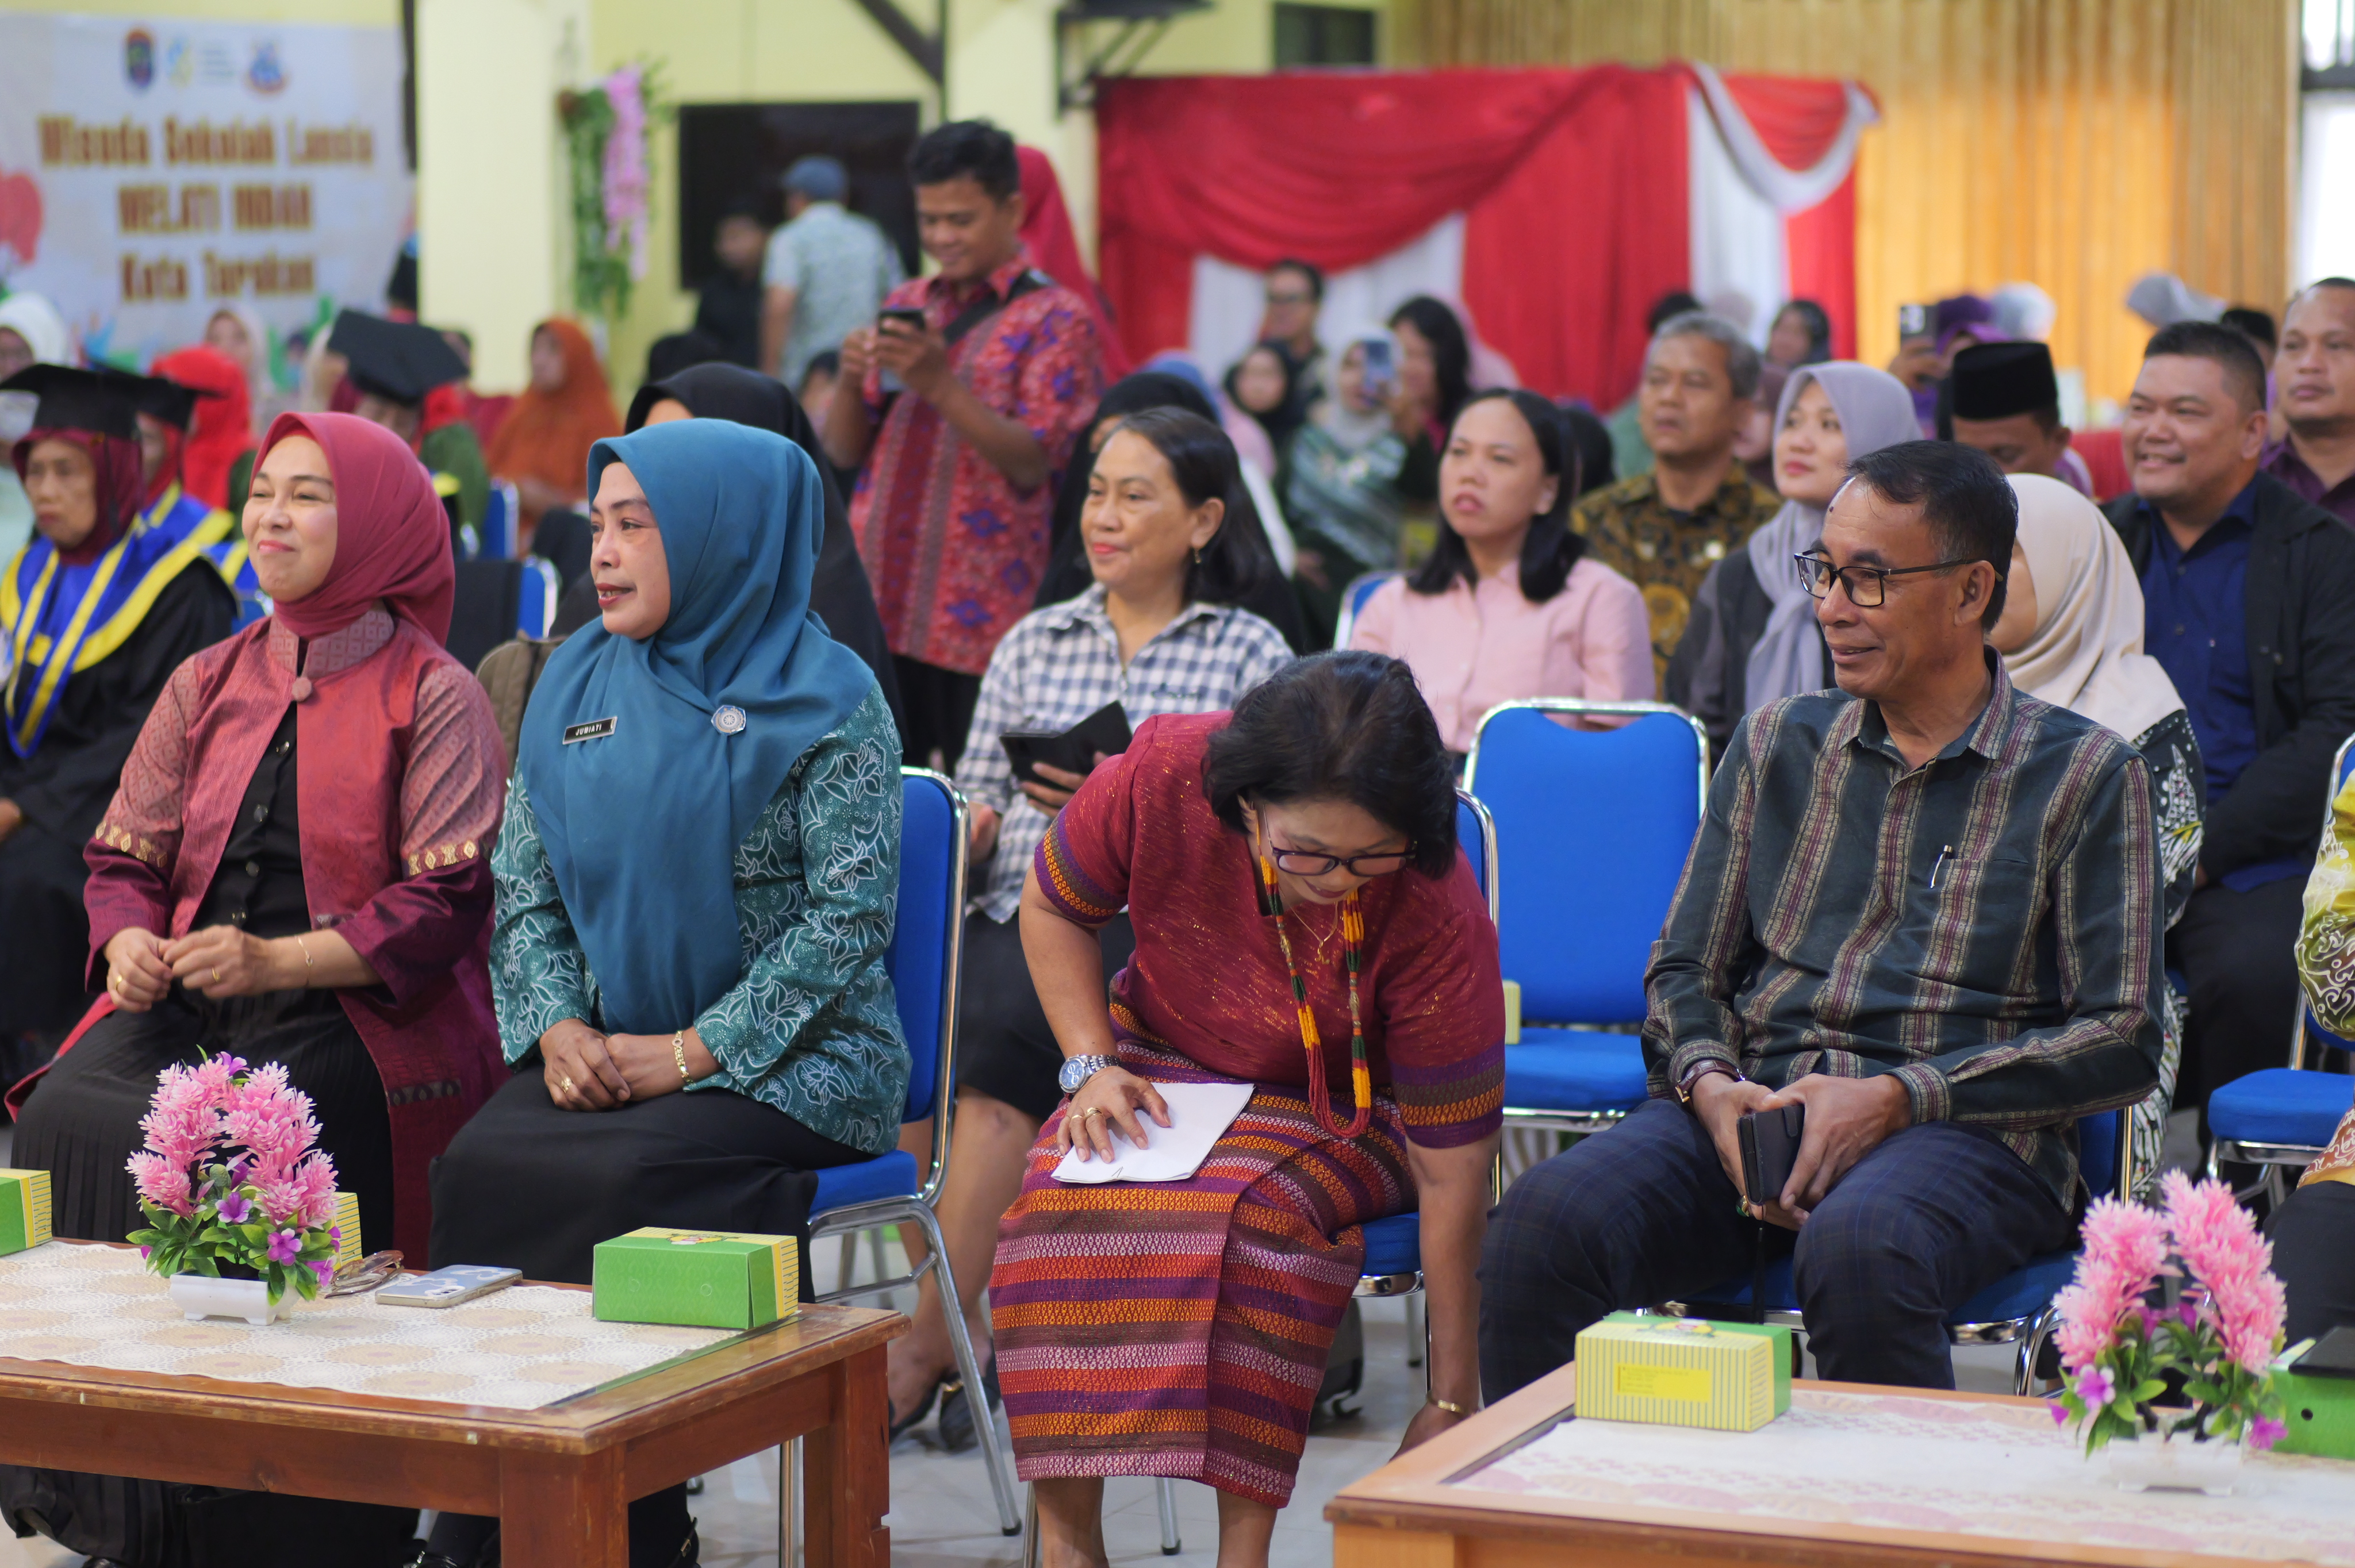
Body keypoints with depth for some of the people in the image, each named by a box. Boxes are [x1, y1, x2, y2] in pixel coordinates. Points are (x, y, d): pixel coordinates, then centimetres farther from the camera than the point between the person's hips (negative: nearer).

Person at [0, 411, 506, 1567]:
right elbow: (125, 858, 17)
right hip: (189, 1007, 5)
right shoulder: (209, 683, 17)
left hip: (359, 1018, -5)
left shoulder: (433, 698, 0)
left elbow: (446, 905, -9)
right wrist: (129, 944, -6)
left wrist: (274, 959, -19)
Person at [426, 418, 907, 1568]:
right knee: (478, 1165, -25)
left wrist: (692, 1052, -17)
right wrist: (558, 1027, -6)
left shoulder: (823, 697, -5)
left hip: (786, 1063, -5)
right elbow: (523, 882, 13)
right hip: (607, 1050, 5)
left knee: (614, 1180, -32)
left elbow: (852, 913, -11)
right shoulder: (577, 683, 13)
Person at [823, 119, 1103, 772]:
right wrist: (851, 380, -7)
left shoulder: (1056, 318, 0)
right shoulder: (905, 306, 17)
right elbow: (845, 450, 14)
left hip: (982, 617, -5)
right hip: (878, 605, 5)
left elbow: (1032, 465, -10)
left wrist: (940, 384, -22)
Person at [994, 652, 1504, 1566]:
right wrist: (1091, 1066, -14)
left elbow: (1452, 1171, -24)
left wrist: (1452, 1402, -21)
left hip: (1344, 1111, -2)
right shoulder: (1163, 777, -24)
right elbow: (1053, 908, 0)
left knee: (1248, 1214, -37)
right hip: (1167, 1066, 3)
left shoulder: (1439, 917, -30)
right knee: (1062, 1206, -30)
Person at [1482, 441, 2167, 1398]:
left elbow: (2121, 1042, -1)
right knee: (1543, 1224, -28)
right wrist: (1711, 1084, -5)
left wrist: (1897, 1099, -13)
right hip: (1751, 1104, 4)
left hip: (1968, 1131, -3)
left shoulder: (2084, 774, 6)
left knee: (1856, 1249, -40)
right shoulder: (1778, 744, 18)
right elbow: (1686, 968, 19)